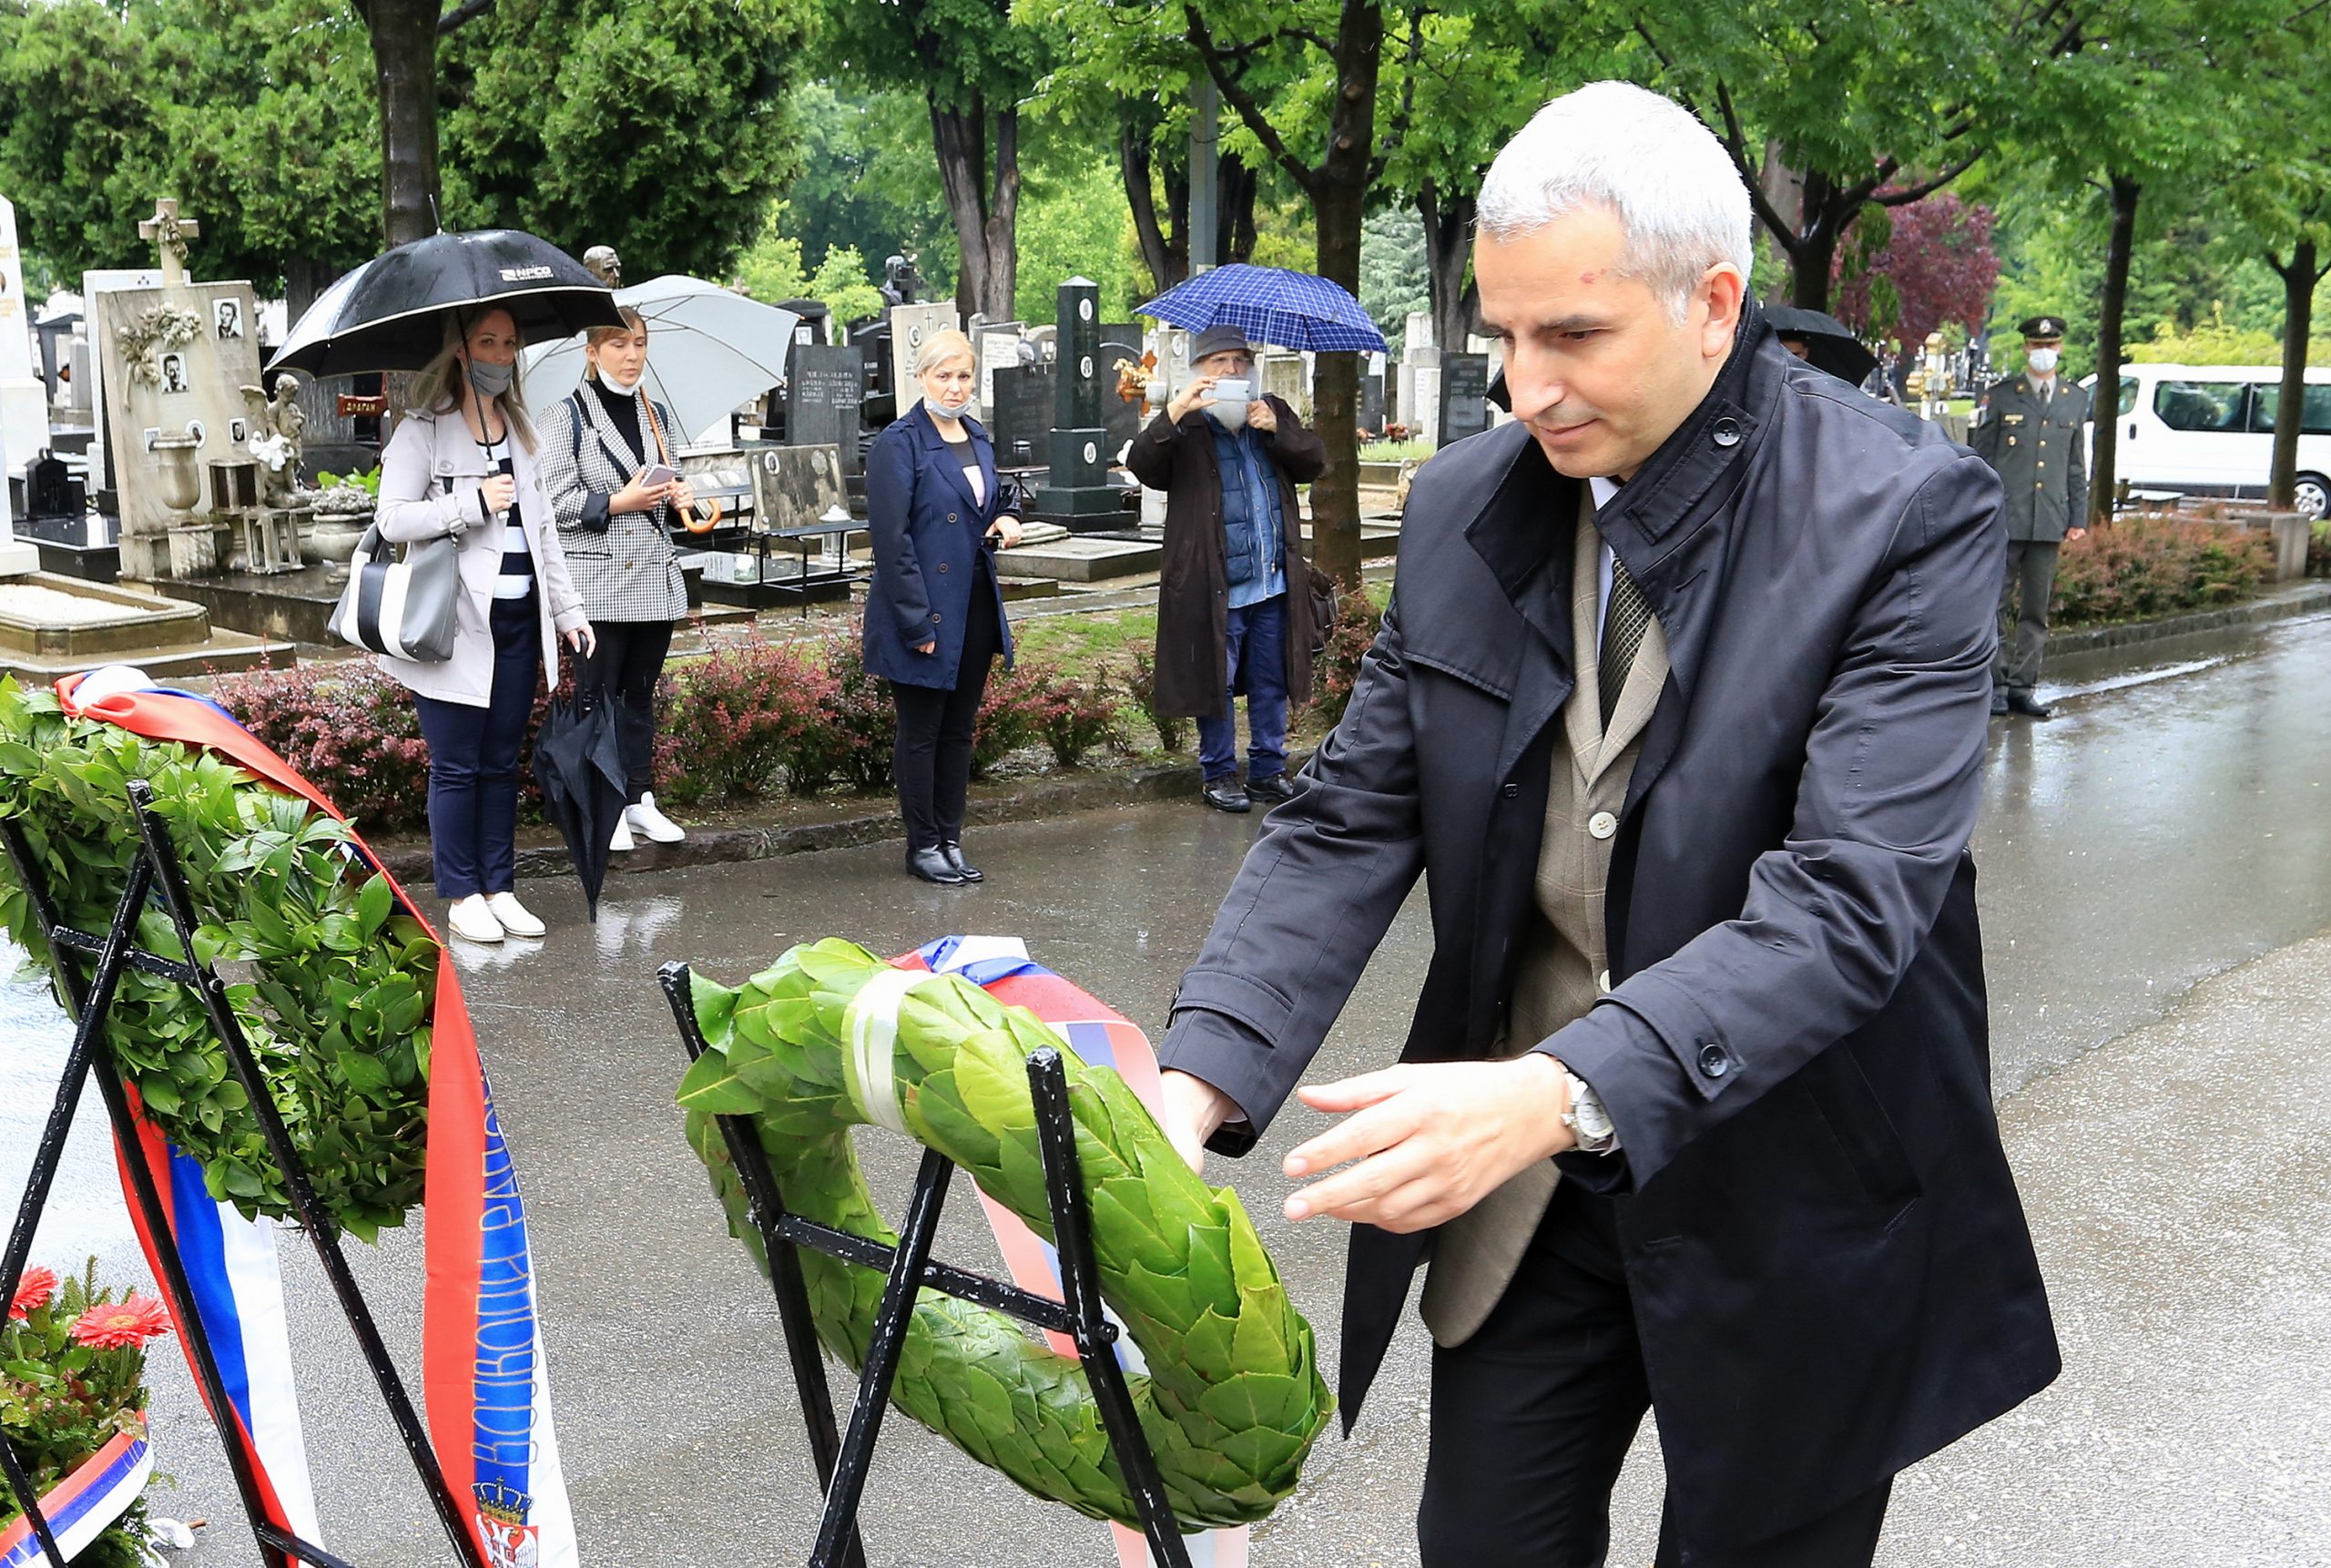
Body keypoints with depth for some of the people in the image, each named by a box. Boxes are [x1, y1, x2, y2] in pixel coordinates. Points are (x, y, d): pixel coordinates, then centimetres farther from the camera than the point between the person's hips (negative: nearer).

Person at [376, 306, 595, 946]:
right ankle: (462, 895, 9)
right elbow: (393, 520, -12)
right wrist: (474, 502, -19)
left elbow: (543, 528, 19)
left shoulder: (521, 432, 16)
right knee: (457, 766, 0)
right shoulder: (423, 431, -3)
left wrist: (567, 608, 15)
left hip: (518, 620, 6)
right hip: (457, 622, -6)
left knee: (502, 762, 10)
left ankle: (500, 887, 18)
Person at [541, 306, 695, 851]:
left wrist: (677, 497, 5)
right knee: (599, 694, -2)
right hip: (596, 580, -5)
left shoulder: (656, 415, 16)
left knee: (641, 693, 10)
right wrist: (617, 502, -17)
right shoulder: (568, 415, -2)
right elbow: (554, 501, -8)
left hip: (655, 578, 5)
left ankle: (641, 799, 17)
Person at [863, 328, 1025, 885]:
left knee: (959, 730, 12)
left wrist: (1006, 517, 3)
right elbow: (891, 539, -16)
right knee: (921, 731, 3)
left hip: (975, 608, 7)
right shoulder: (899, 444, -12)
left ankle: (950, 839, 21)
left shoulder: (977, 438, 11)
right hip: (925, 610, -7)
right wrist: (916, 622, -20)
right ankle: (922, 845, 13)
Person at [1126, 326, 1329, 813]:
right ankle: (1218, 774, 16)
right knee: (1217, 681, 4)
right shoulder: (1185, 428, -2)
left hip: (1275, 582, 4)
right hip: (1215, 586, -4)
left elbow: (1314, 462, 3)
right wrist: (1174, 413, -30)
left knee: (1270, 683, 10)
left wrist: (1277, 429, -14)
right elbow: (1141, 465, -16)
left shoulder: (1275, 413, 12)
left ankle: (1268, 769, 21)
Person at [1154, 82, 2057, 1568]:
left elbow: (1849, 897, -27)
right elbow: (1350, 820, -4)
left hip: (1786, 1206, -4)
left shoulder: (1906, 513, -17)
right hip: (1517, 1196, 4)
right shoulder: (1465, 505, -2)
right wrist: (1202, 1073, -20)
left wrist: (1561, 1094, -41)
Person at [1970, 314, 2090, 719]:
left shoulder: (2076, 400, 12)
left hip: (2049, 523, 3)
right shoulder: (1999, 396, 2)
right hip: (2004, 519, -3)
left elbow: (2077, 466, 16)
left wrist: (2079, 518, 10)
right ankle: (1994, 683, 6)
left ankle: (2021, 688, 12)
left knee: (2036, 610, 6)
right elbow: (1979, 460, 3)